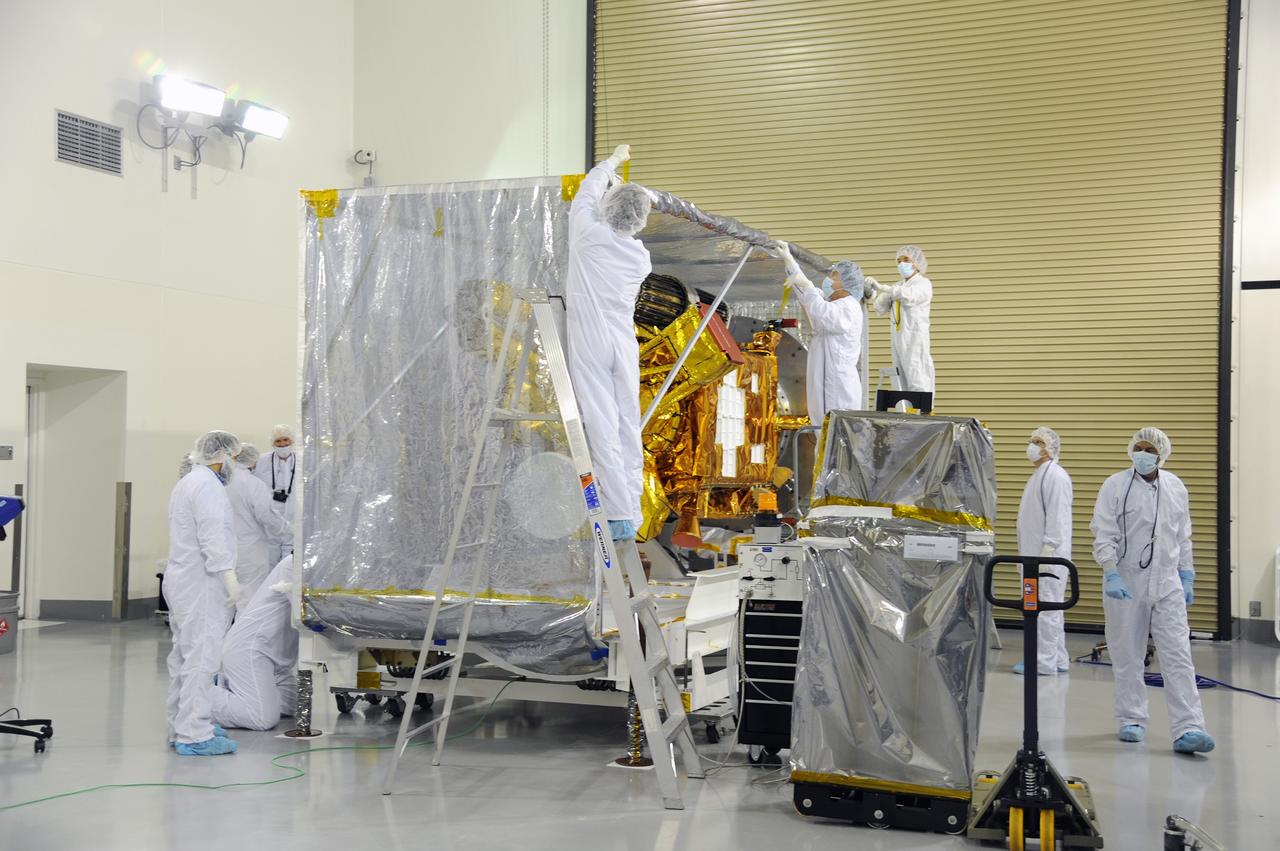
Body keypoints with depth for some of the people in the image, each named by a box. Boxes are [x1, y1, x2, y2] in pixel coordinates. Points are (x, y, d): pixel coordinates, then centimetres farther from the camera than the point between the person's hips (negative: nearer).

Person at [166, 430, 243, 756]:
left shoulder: (186, 482, 20)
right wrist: (229, 576, -24)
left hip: (181, 580, 11)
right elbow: (213, 536, -22)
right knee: (201, 657, -10)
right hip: (201, 583, -11)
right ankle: (194, 735, -11)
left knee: (184, 656, 15)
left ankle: (181, 726, 23)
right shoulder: (208, 485, -13)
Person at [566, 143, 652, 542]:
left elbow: (587, 194, 12)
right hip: (625, 345, 5)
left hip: (590, 344, -5)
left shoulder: (589, 234, -6)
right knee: (628, 425, 9)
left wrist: (614, 160, 29)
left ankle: (619, 517, -10)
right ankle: (632, 510, 13)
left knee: (602, 427, -7)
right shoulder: (641, 258, 6)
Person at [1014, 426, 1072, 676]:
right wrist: (1024, 550, 21)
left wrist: (1047, 551, -21)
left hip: (1047, 555, -10)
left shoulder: (1055, 476, -12)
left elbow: (1057, 517, -18)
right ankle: (1058, 660, 19)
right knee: (1048, 608, 13)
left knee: (1045, 608, -7)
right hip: (1033, 555, 10)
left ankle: (1044, 662, -4)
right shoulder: (1038, 475, 19)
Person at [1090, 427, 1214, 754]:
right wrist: (1111, 575, -18)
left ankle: (1188, 729, -9)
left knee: (1178, 656, -5)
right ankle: (1132, 721, 20)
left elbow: (1183, 537, 16)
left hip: (1167, 584, 3)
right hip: (1126, 583, -3)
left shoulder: (1176, 487, 8)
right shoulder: (1116, 486, -4)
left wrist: (1187, 577, 15)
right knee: (1127, 656, 6)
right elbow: (1104, 535, -8)